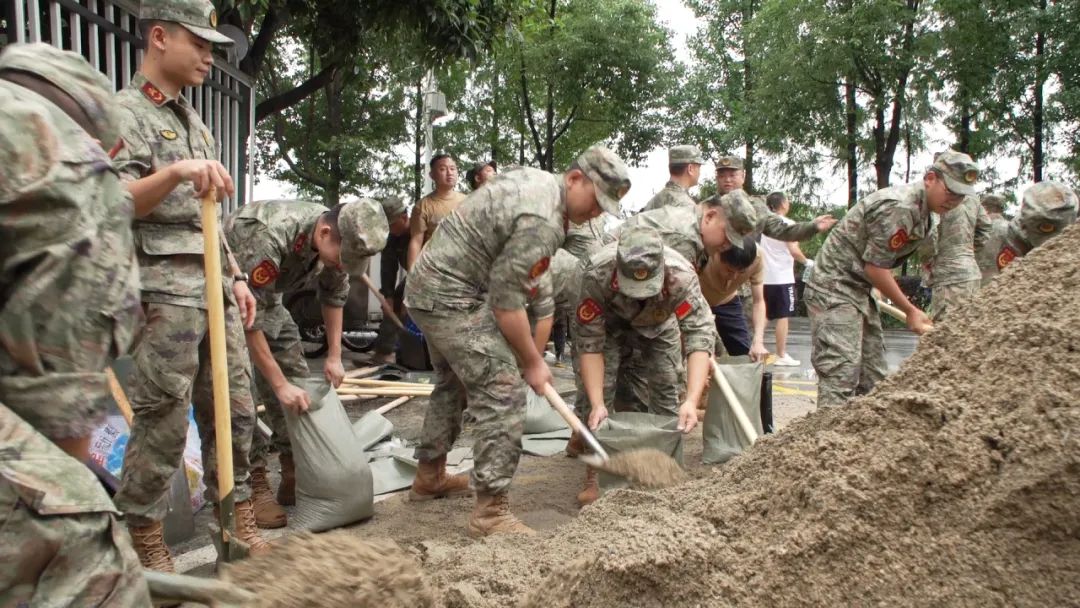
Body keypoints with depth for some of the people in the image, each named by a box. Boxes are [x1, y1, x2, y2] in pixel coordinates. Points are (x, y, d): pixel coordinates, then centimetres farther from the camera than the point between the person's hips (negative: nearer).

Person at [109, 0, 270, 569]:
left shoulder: (194, 121, 20)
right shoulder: (125, 112, -5)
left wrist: (236, 278, 17)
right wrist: (175, 172, -34)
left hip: (214, 285, 8)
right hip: (164, 289, -8)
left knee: (234, 407, 10)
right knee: (163, 420, -4)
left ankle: (237, 521, 20)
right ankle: (144, 541, 11)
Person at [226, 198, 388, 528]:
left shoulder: (338, 235, -17)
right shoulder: (270, 237, -40)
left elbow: (334, 295, 0)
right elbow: (249, 320, -35)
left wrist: (334, 356, -2)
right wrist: (279, 384, -32)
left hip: (265, 293, 7)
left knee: (298, 377, 2)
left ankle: (296, 476, 9)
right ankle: (254, 485, -9)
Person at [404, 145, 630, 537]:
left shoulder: (535, 180, 8)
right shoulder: (542, 222, -23)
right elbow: (507, 300, -21)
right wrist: (532, 363, -10)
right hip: (452, 296, -11)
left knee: (453, 384, 23)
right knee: (503, 394, -13)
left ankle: (429, 477, 37)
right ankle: (491, 512, -8)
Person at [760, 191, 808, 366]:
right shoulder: (788, 224, -9)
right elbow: (794, 251, -16)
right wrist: (807, 262, -2)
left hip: (765, 276, 6)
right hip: (782, 277, -6)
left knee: (764, 316, 13)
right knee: (783, 316, -1)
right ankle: (781, 356, 0)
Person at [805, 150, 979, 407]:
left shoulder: (926, 214, 10)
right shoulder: (898, 208, -22)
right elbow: (875, 268, -20)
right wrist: (910, 310, -11)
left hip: (859, 289, 10)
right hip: (834, 288, -10)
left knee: (873, 378, 12)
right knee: (841, 375, -16)